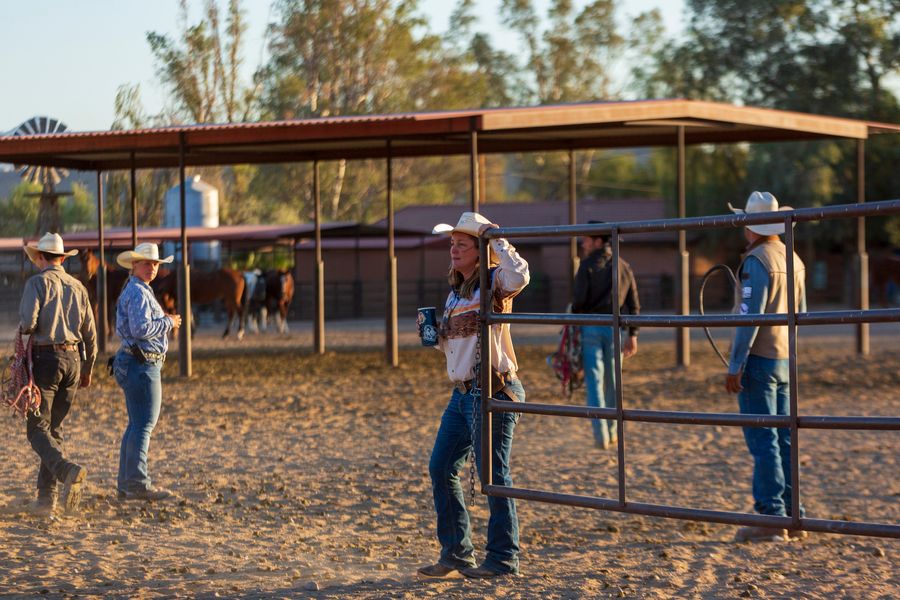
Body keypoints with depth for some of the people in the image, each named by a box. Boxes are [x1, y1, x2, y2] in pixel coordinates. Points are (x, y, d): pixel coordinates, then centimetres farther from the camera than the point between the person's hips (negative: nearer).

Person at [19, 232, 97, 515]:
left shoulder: (37, 283, -6)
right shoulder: (77, 287, 10)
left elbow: (27, 323, -19)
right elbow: (90, 335, 13)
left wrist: (22, 328, 6)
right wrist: (87, 369, 26)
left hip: (45, 357, -5)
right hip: (72, 359, 5)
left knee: (38, 429, -2)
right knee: (55, 427, 13)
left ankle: (69, 470, -28)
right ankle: (46, 495, 9)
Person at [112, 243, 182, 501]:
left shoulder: (135, 291, 19)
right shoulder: (138, 292, -14)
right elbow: (141, 329, -25)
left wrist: (164, 323, 15)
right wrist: (168, 322, -12)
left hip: (133, 362, 11)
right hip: (141, 365, -11)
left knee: (137, 424, 13)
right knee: (144, 424, -9)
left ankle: (126, 484, 15)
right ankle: (138, 483, -9)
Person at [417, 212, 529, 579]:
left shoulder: (494, 283, -8)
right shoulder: (455, 293, 16)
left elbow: (519, 276, -33)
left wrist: (496, 238, -22)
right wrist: (435, 334, 4)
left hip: (492, 392, -9)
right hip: (461, 393, 9)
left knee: (493, 474, -4)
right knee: (440, 469, 9)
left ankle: (503, 558, 6)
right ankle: (456, 553, 19)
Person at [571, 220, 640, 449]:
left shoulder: (588, 265, -5)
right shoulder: (623, 267, 9)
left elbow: (579, 300, -12)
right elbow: (634, 304, 9)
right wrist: (632, 335, 13)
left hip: (591, 327, -4)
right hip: (615, 328, 4)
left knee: (594, 381, -1)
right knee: (613, 381, 15)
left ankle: (600, 435, -8)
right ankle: (611, 432, 21)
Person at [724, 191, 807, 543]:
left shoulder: (756, 262, -14)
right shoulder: (794, 261, 11)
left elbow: (749, 317, -19)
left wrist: (735, 366, -16)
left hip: (758, 360, -8)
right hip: (786, 361, 8)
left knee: (762, 440, -6)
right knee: (784, 438, 11)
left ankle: (771, 516, -7)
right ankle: (792, 514, 14)